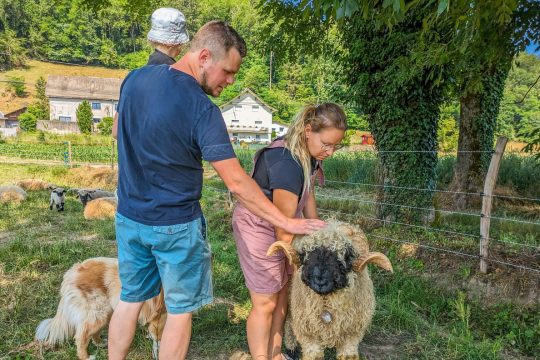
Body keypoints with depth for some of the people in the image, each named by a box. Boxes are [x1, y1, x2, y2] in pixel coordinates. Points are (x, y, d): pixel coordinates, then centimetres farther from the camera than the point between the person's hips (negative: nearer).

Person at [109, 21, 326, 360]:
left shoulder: (135, 78, -3)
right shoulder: (202, 109, -23)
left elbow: (118, 131, 14)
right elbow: (237, 183, -22)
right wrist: (287, 222, -15)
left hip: (128, 216, 6)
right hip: (175, 226, -6)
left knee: (129, 300, 21)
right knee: (180, 309, 12)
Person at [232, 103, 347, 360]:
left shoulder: (308, 153, -5)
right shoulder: (287, 164, -32)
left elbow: (307, 192, 9)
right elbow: (283, 227, -24)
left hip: (279, 227, 9)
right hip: (258, 229, -9)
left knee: (281, 294, 15)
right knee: (265, 303, -1)